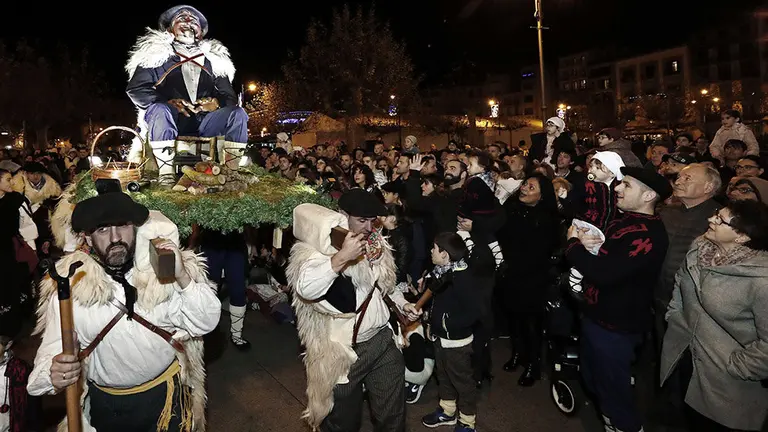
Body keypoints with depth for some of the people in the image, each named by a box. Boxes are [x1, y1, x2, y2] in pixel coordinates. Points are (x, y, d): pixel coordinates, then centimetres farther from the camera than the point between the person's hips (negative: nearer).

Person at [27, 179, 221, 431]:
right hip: (104, 403, 1)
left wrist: (183, 277, -30)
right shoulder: (69, 287, -14)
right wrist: (54, 375, -31)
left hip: (166, 394, -1)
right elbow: (54, 348, -8)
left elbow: (205, 324, -15)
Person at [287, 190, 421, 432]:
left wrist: (401, 303, 7)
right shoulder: (321, 247, -18)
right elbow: (305, 289, -38)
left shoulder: (374, 243, 3)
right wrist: (342, 257, -43)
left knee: (393, 412, 19)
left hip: (382, 340, 6)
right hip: (344, 351, -5)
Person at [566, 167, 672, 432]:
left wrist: (574, 243, -18)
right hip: (597, 315, 10)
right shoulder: (624, 221, 8)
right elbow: (601, 254, 11)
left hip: (615, 326, -10)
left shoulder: (648, 235, -25)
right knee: (594, 380, 25)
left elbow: (603, 273, -34)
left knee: (613, 391, 8)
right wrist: (583, 242, -13)